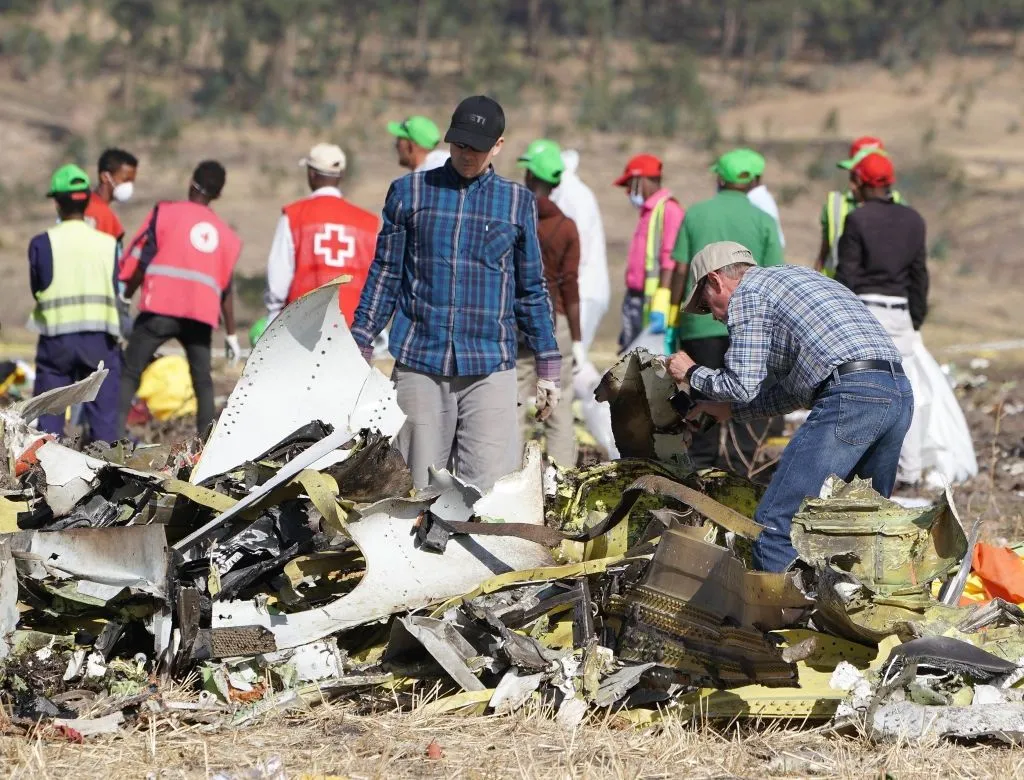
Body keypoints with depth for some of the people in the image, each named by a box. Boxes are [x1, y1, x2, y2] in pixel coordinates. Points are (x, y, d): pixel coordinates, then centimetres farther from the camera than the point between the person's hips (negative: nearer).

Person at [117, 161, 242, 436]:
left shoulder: (166, 212, 8)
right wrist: (231, 335, 29)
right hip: (202, 313, 3)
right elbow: (226, 289, 22)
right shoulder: (226, 234, 20)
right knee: (202, 380, 15)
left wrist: (123, 300, 11)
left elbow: (139, 261, 2)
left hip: (160, 307, -3)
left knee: (129, 373, 2)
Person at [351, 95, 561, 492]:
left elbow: (532, 291, 16)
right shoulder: (409, 192, 8)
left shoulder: (518, 202, 10)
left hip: (491, 369, 0)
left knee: (490, 488, -11)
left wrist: (548, 367, 16)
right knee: (420, 489, 0)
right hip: (419, 365, 0)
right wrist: (360, 348, 6)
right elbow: (384, 276, 11)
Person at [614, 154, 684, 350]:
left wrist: (660, 307, -26)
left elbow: (670, 261, -20)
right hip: (636, 299, 10)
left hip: (653, 299, -10)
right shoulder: (647, 212, 19)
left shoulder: (668, 209, -12)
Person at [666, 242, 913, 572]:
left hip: (852, 396, -9)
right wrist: (731, 409, 39)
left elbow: (742, 385, -2)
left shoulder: (746, 293, 6)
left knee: (775, 523, -6)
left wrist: (692, 373, 16)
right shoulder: (796, 276, 33)